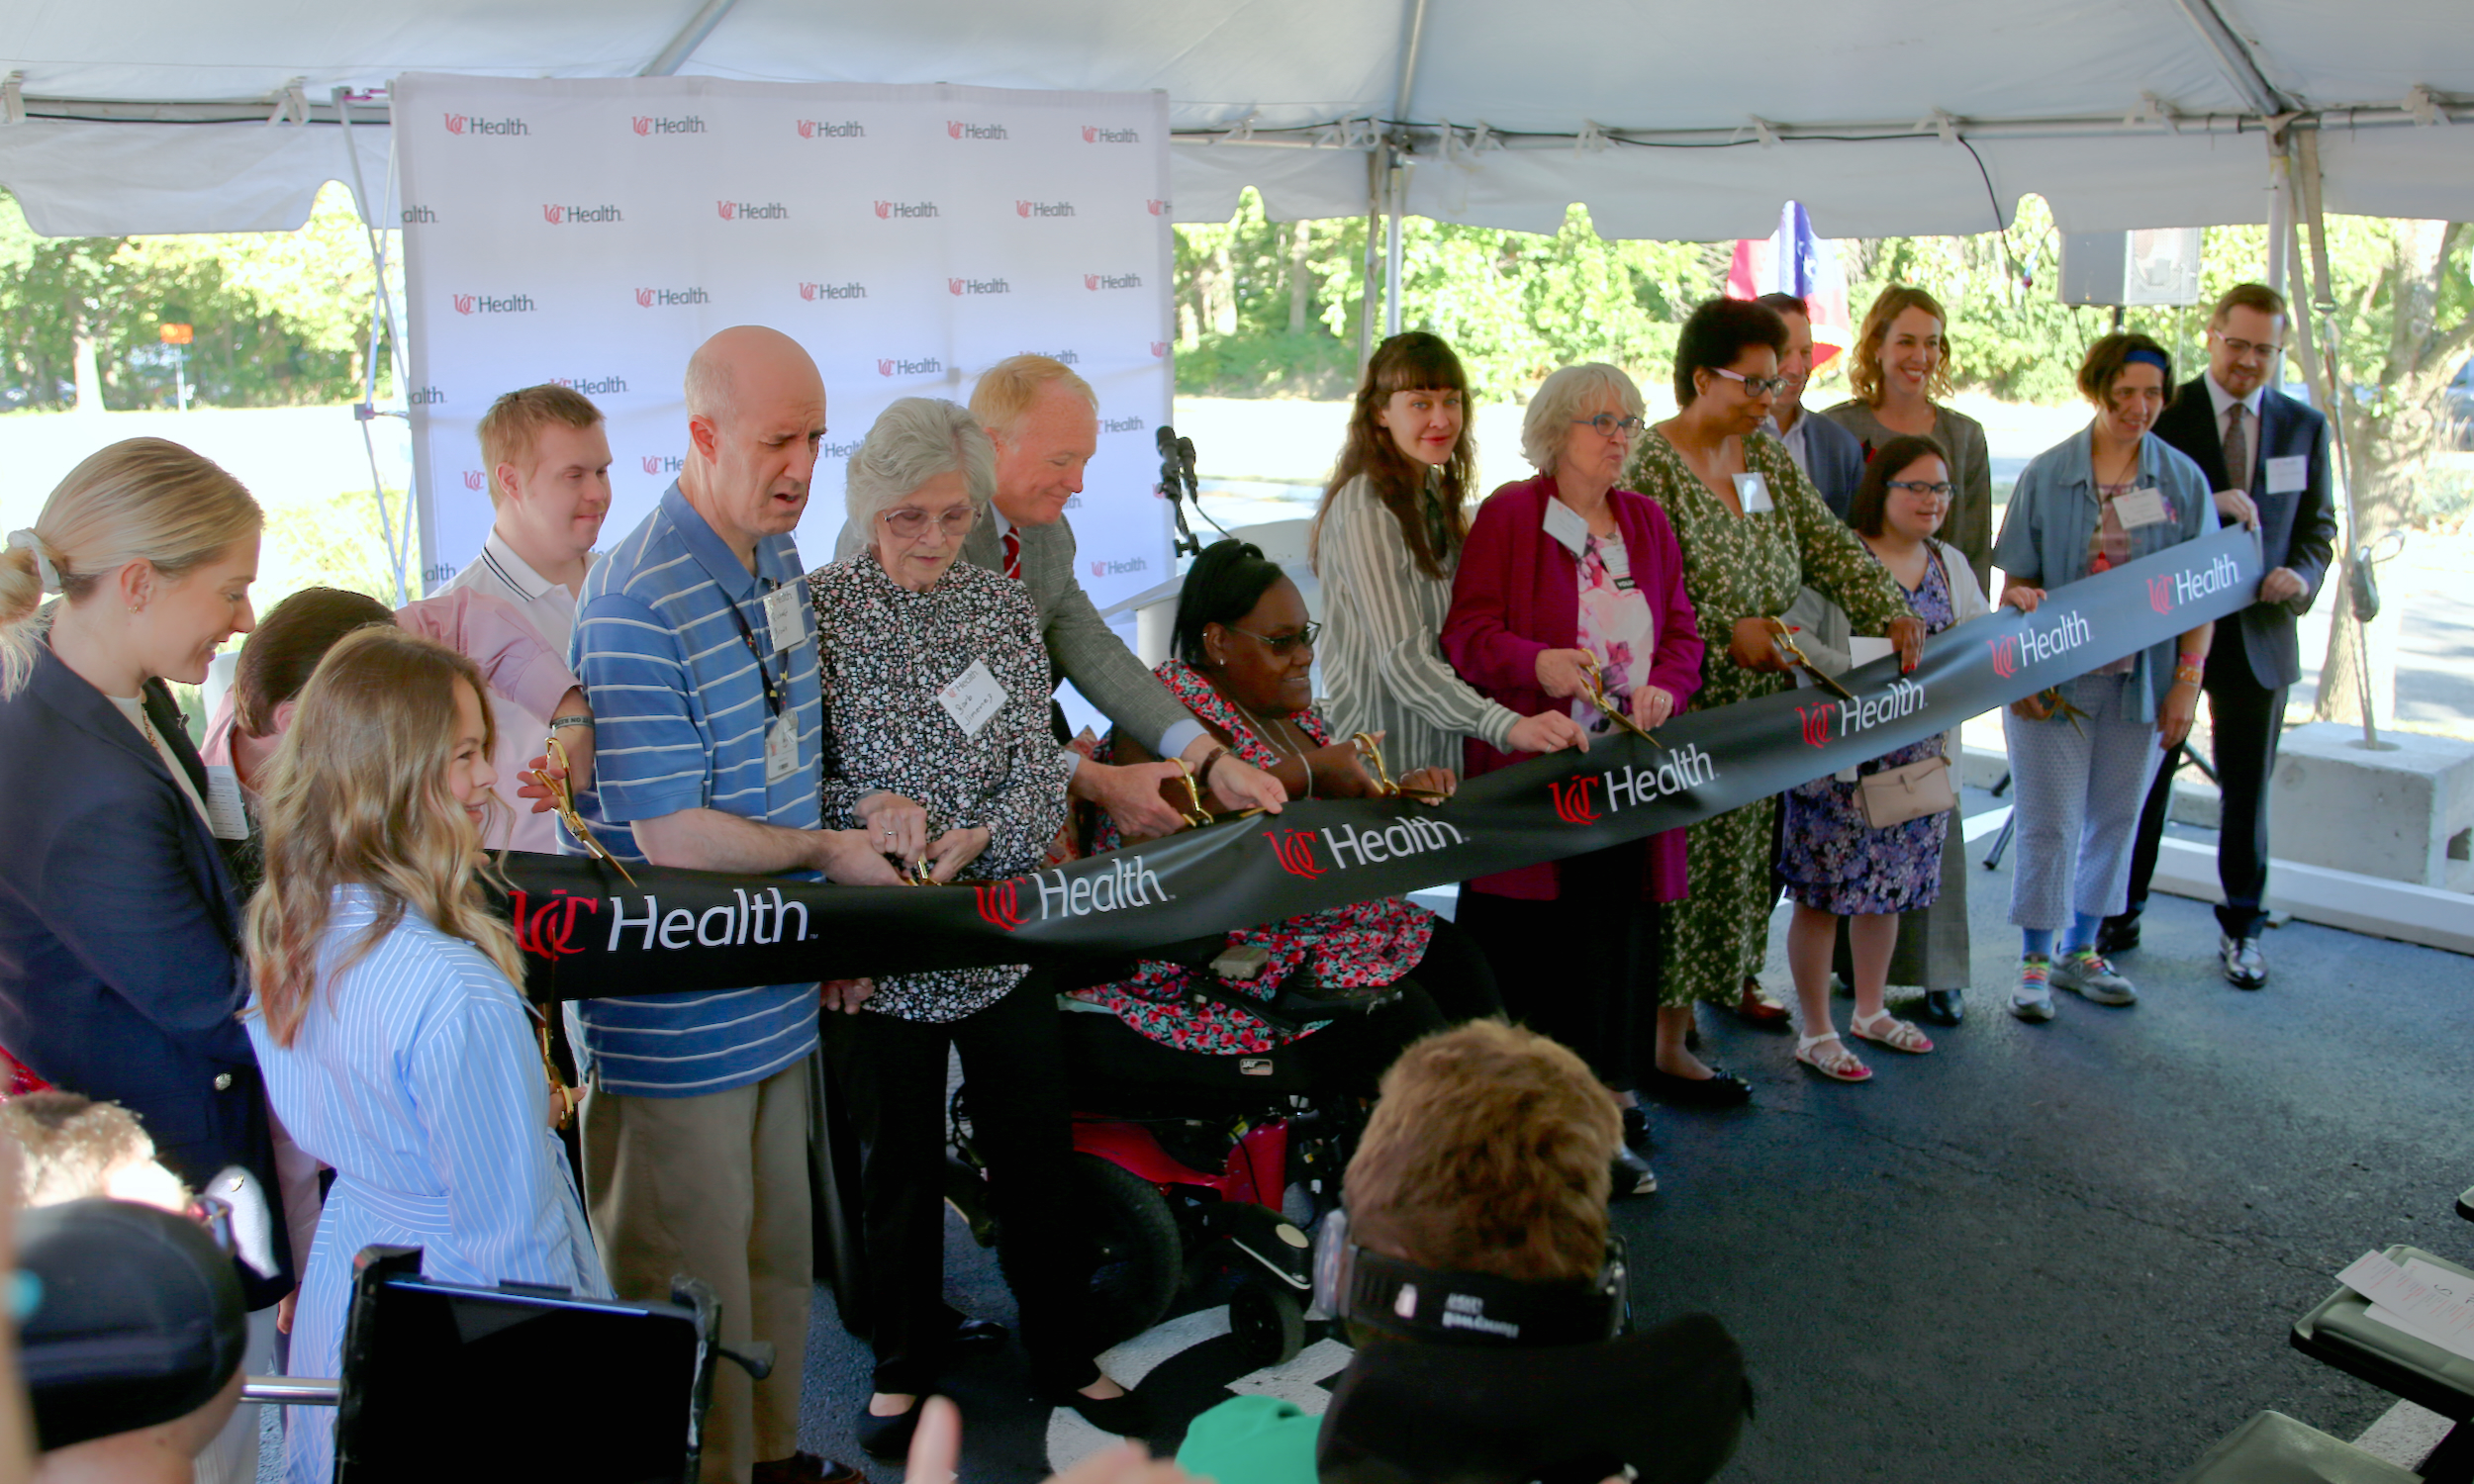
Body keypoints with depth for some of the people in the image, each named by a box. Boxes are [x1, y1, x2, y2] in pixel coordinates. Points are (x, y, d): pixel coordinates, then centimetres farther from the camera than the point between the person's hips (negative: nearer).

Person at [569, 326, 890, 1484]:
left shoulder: (781, 560, 7)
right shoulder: (637, 605, -22)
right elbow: (674, 838, -22)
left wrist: (865, 805, 5)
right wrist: (829, 849, -10)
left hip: (777, 992, 9)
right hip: (677, 1018, -9)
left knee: (778, 1253, 22)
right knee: (695, 1285, 8)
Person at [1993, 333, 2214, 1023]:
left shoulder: (2183, 479, 2)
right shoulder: (2047, 474, -2)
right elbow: (2017, 583, 0)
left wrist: (2187, 680, -3)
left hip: (2141, 680, 3)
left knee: (2115, 820, 11)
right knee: (2050, 823, -1)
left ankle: (2079, 950, 26)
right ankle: (2034, 961, 11)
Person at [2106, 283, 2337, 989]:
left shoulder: (2304, 426, 9)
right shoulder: (2166, 413, -2)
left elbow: (2317, 523, 13)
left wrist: (2303, 575, -8)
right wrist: (2205, 506, -25)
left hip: (2259, 633, 3)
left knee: (2247, 790, 10)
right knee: (2145, 780, 6)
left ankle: (2241, 926, 22)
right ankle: (2121, 914, 19)